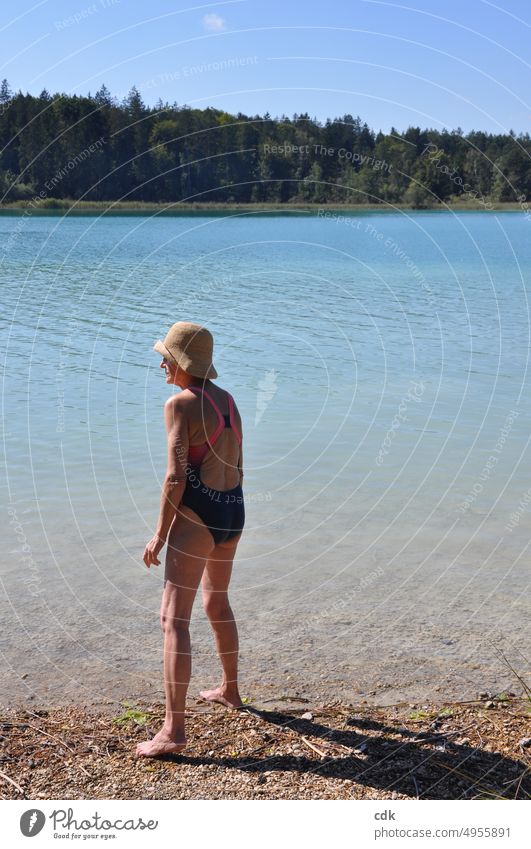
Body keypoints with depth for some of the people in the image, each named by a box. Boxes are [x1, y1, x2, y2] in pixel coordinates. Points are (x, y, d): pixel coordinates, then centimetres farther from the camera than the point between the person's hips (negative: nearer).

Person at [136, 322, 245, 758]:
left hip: (196, 517, -8)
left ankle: (173, 729, -7)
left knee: (174, 620, -6)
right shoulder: (228, 401, 10)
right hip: (233, 513, 8)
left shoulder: (179, 404, -13)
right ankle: (230, 690, 43)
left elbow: (176, 476, -18)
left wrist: (160, 534, -11)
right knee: (217, 603, 27)